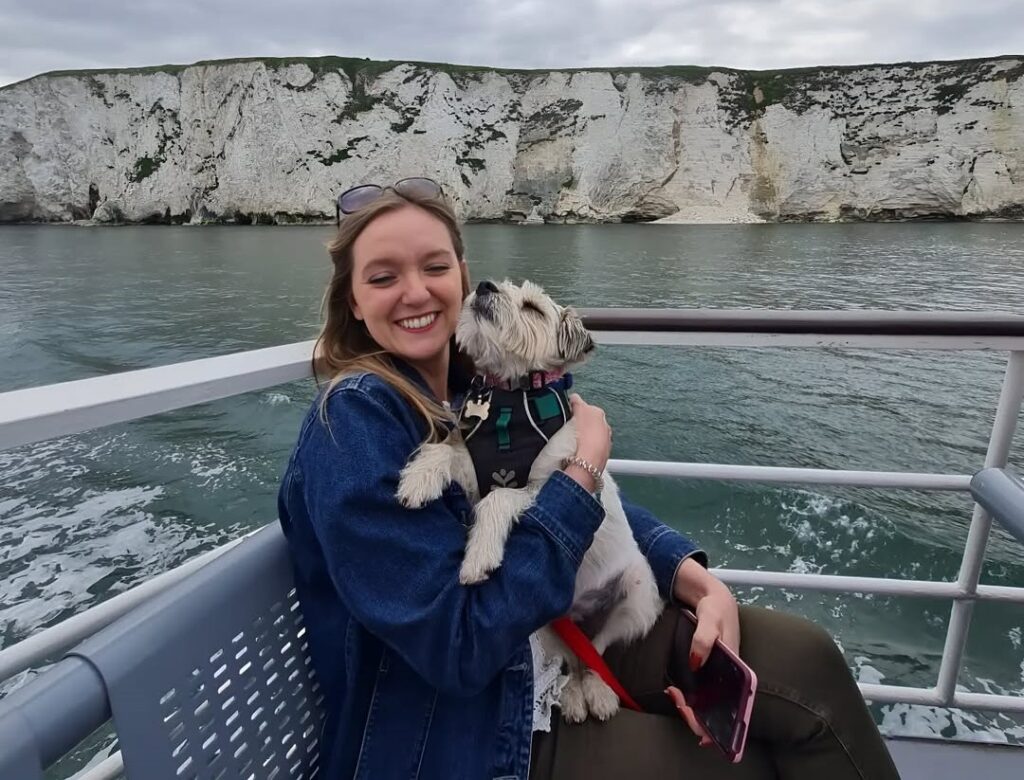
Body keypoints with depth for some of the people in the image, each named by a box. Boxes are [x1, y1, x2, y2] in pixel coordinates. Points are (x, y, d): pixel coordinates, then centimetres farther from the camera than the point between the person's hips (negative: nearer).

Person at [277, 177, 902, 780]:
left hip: (561, 639, 6)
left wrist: (699, 581, -11)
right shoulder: (354, 421, -24)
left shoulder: (480, 382, -2)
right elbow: (457, 646, -28)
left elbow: (591, 501, 5)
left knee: (801, 657, -1)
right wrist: (583, 468, -24)